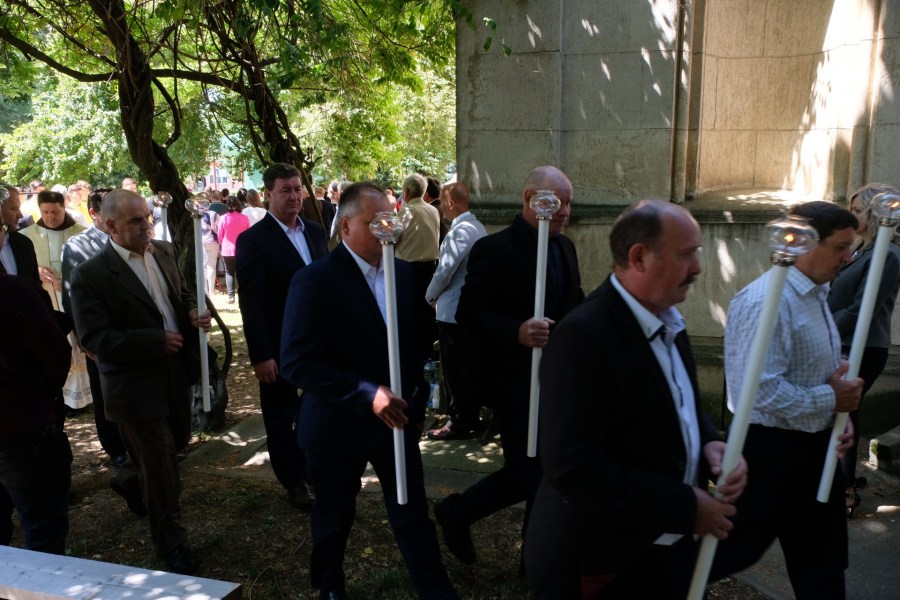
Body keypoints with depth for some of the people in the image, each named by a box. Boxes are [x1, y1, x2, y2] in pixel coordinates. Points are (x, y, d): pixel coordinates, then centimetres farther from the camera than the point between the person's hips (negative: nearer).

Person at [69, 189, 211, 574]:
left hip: (176, 374, 7)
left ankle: (137, 486, 57)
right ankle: (171, 542, 26)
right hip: (137, 386, -6)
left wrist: (194, 313, -8)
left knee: (173, 450, 25)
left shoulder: (164, 252, 3)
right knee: (160, 467, 5)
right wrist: (156, 341, -24)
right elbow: (93, 338, -21)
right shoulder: (90, 275, -18)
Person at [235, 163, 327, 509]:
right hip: (279, 348, -5)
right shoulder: (253, 240, -12)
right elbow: (251, 304, -16)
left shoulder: (315, 231, 5)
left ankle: (312, 469, 36)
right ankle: (294, 483, 28)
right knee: (281, 418, 12)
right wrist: (260, 356, -19)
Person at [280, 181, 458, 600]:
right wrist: (366, 394, -28)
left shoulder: (403, 273, 1)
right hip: (338, 423, -4)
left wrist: (415, 400, 6)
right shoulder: (315, 281, -18)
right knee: (334, 518, 18)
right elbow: (297, 364, -24)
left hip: (395, 417, 4)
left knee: (414, 516, 9)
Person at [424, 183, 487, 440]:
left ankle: (458, 423, 11)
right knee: (469, 365, 17)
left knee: (455, 369, 1)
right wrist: (438, 295, 14)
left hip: (453, 310, -9)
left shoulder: (460, 231, -20)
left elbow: (445, 271, -20)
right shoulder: (477, 227, 9)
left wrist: (430, 296, -3)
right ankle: (470, 416, 27)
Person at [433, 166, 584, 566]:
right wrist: (517, 332, -34)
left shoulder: (564, 247, 10)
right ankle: (455, 512, 21)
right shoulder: (494, 249, -14)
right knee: (526, 474, -5)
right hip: (515, 383, -7)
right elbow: (468, 314, -18)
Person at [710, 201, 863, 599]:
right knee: (735, 547, 6)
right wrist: (832, 400, -18)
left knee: (822, 559, 21)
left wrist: (841, 416, 2)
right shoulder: (766, 302, -24)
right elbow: (760, 390, -30)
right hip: (771, 448, -9)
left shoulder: (817, 294, 8)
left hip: (815, 446, 9)